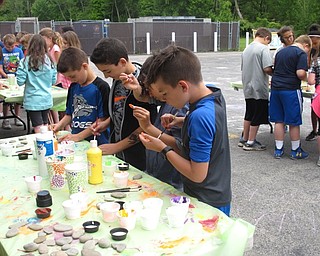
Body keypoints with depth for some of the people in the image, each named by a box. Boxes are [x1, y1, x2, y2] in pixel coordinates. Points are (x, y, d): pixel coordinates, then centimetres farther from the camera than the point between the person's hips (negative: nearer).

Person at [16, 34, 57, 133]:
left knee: (38, 129, -2)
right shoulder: (49, 61, -1)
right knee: (45, 125, 19)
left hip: (33, 100, -4)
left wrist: (30, 79, 9)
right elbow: (54, 81, 5)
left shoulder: (26, 61, -11)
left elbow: (20, 81, -11)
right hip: (47, 99, 4)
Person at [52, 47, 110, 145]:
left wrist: (79, 136, -11)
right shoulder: (73, 87, 16)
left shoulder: (101, 87, -5)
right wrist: (59, 125, 4)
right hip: (75, 142, 6)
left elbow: (102, 120, -8)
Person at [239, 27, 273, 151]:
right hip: (259, 89, -8)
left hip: (248, 88, 8)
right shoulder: (263, 48, -12)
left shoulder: (246, 49, 11)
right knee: (257, 117, 2)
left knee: (249, 115, 18)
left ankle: (244, 139, 26)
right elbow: (267, 68, -21)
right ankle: (250, 143, 8)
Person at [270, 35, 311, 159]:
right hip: (291, 90, -6)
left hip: (276, 88, 7)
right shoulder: (301, 53, -8)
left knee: (279, 121, 11)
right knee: (294, 122, 5)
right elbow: (300, 73, -18)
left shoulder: (281, 51, 15)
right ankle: (295, 151, 16)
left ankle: (278, 150, 16)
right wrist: (306, 78, 1)